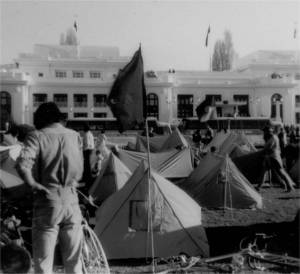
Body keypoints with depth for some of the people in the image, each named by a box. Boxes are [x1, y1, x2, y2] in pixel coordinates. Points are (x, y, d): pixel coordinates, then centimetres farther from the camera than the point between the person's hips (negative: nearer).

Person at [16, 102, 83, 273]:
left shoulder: (37, 137, -6)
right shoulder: (75, 136, 7)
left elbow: (23, 165, -21)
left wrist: (34, 185, -8)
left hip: (47, 203, -3)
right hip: (72, 202, 4)